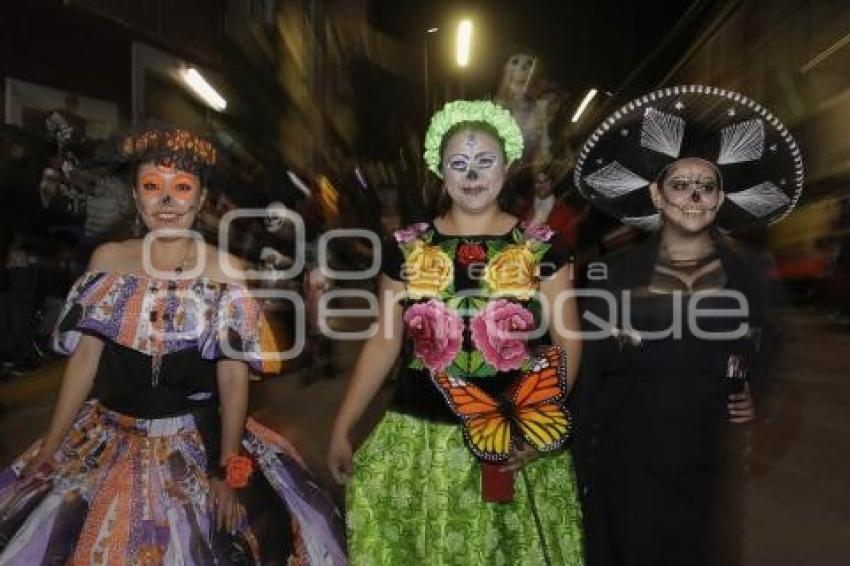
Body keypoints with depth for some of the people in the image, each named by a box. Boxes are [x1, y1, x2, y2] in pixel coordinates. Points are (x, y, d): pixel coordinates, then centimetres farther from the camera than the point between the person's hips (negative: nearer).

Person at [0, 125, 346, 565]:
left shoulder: (224, 269, -10)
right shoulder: (107, 259, 0)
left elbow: (233, 378, -10)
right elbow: (84, 358, 1)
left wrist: (229, 472, -14)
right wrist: (49, 449, -1)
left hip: (197, 443, -3)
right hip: (108, 439, 3)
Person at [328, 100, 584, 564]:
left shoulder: (541, 247, -1)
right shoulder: (406, 248, 3)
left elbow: (567, 341, 0)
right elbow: (383, 342, 7)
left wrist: (541, 423, -15)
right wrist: (342, 428, 6)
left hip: (516, 437, -1)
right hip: (420, 439, 1)